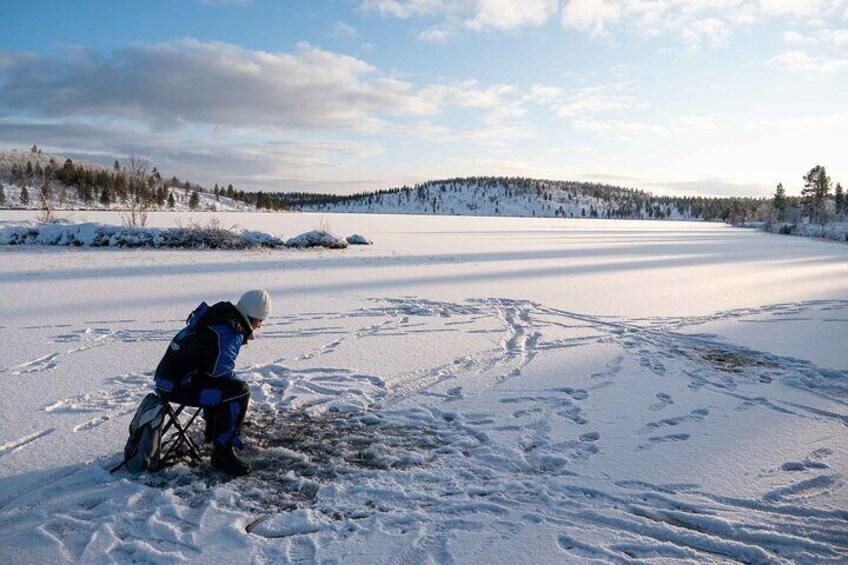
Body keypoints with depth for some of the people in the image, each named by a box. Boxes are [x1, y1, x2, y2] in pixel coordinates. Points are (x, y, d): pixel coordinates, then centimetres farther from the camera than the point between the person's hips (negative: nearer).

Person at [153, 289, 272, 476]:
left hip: (168, 376, 10)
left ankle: (213, 430, 40)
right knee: (240, 391, -18)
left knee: (229, 381, 30)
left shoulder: (217, 316, 10)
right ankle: (222, 452, -12)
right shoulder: (228, 336, -21)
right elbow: (220, 375, -19)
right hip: (178, 386, -10)